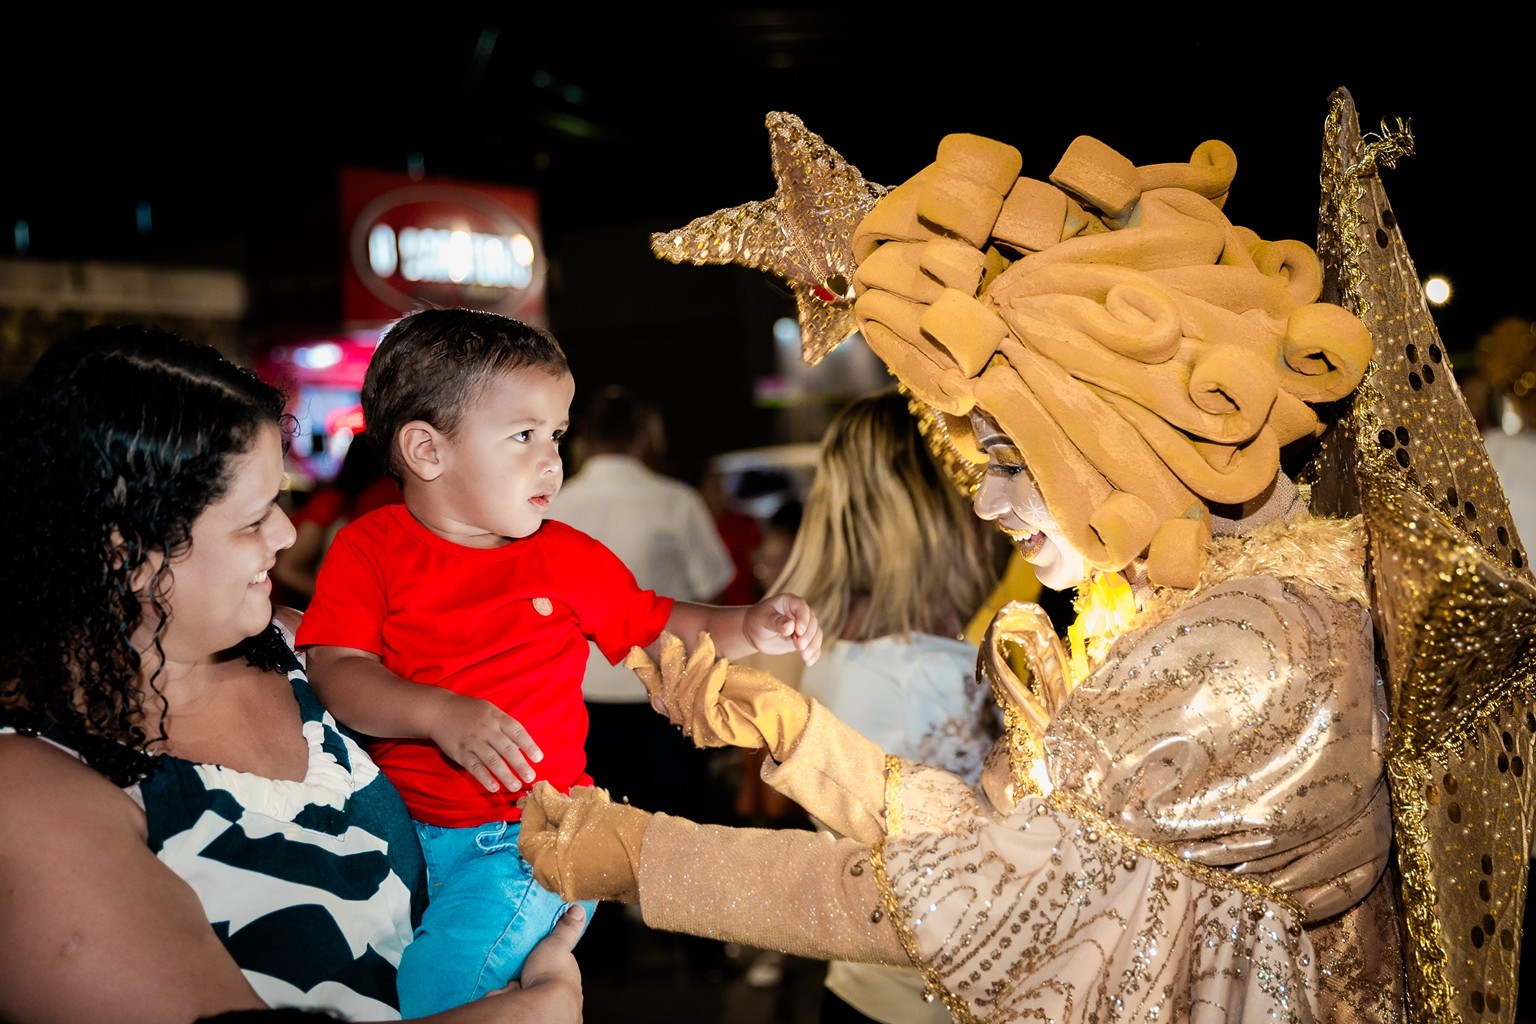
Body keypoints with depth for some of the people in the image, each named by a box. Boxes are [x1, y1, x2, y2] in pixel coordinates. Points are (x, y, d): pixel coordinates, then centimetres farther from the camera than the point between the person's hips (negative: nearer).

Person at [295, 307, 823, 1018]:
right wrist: (441, 713, -26)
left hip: (523, 840, -1)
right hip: (397, 821, 2)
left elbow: (661, 627, 17)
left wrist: (751, 629, -2)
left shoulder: (568, 559, 6)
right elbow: (336, 672, -10)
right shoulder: (370, 548, 0)